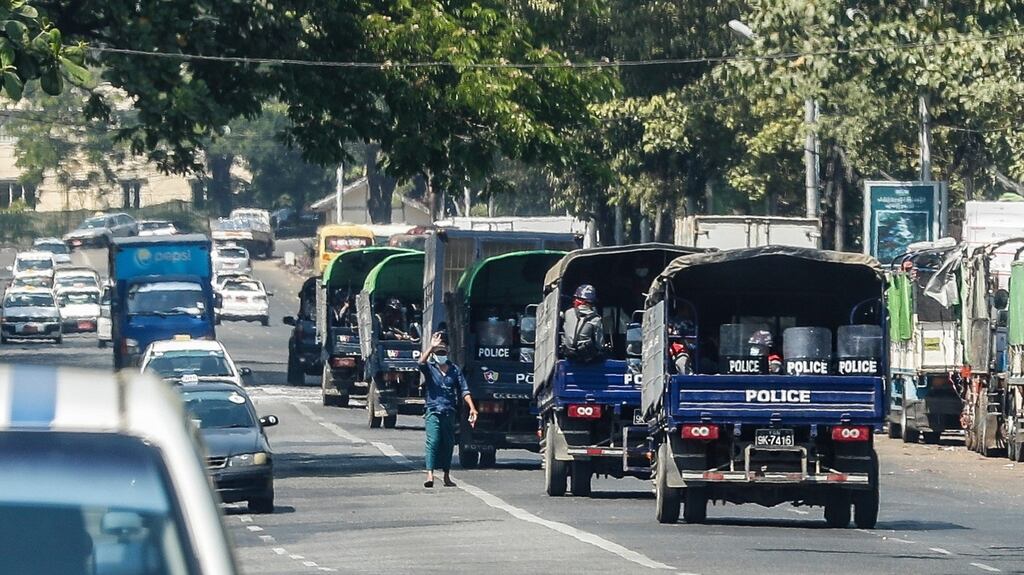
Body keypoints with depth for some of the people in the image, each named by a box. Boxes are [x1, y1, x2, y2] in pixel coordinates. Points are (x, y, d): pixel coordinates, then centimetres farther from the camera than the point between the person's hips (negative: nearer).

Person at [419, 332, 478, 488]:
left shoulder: (454, 369, 12)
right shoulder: (430, 368, 5)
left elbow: (464, 391, 8)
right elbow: (421, 363, -20)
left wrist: (472, 408, -2)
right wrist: (432, 347, -26)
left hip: (449, 413, 3)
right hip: (433, 411, -3)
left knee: (448, 444, 8)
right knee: (433, 442, -15)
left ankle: (447, 477, 18)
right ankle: (430, 474, -22)